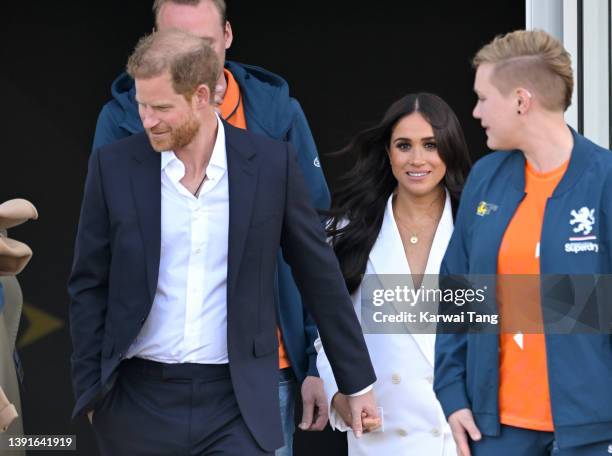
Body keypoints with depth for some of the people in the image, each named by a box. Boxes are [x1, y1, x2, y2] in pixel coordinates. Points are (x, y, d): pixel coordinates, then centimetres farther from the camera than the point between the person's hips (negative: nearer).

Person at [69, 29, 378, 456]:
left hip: (236, 404, -1)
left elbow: (321, 278, 5)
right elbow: (89, 286, 6)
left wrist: (358, 383, 9)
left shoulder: (271, 163, -2)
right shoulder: (114, 166, 0)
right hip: (138, 401, 1)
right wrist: (90, 391, 1)